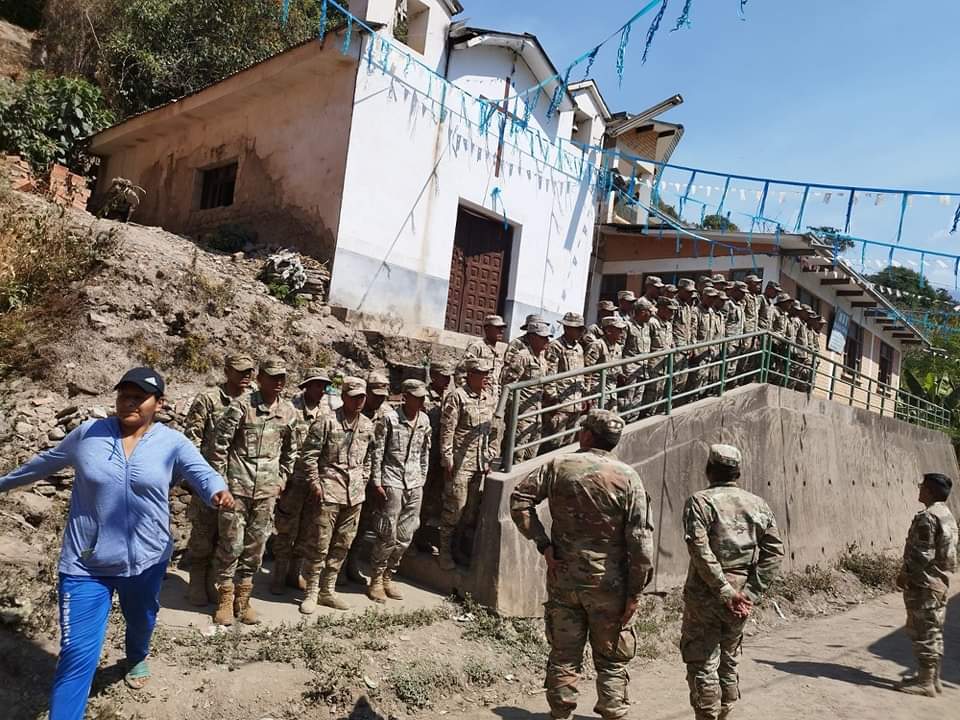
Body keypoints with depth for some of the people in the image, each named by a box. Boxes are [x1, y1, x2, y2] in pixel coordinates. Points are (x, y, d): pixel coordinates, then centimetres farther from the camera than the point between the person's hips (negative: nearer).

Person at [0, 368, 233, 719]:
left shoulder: (173, 443, -9)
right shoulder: (88, 433, -4)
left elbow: (203, 474, -19)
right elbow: (44, 463, 12)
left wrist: (219, 492, -43)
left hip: (146, 561, 2)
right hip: (86, 564, -1)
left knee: (141, 622, 29)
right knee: (77, 655, -4)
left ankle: (137, 659, 62)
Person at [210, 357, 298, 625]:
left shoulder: (289, 412, 5)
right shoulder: (242, 405, -8)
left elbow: (290, 450, 17)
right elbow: (220, 443, -7)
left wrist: (282, 479, 14)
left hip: (267, 489, 4)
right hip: (237, 486, -4)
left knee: (256, 546, 10)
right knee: (231, 544, 2)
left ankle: (243, 598, 23)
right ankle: (225, 600, 16)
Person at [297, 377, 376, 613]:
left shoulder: (368, 425, 8)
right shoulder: (327, 422, -9)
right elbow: (309, 454, -9)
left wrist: (363, 481, 13)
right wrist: (314, 484, -10)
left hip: (355, 494, 6)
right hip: (328, 490, -6)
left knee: (342, 544, 12)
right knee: (319, 544, 0)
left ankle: (328, 590, 25)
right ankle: (311, 592, 14)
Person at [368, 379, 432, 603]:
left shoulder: (424, 420, 7)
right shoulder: (389, 418, -9)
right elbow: (377, 452, -7)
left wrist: (422, 480, 13)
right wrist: (376, 483, -10)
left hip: (414, 485, 6)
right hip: (392, 482, -5)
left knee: (405, 537, 9)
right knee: (388, 535, -2)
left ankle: (388, 577, 25)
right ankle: (375, 581, 15)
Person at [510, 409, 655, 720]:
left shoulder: (558, 466, -4)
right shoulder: (628, 477, -9)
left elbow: (519, 500, -5)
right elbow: (640, 539, -12)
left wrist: (543, 544, -5)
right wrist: (635, 592, -5)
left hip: (563, 577, 2)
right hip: (609, 583, -2)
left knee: (563, 654, 15)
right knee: (612, 660, 14)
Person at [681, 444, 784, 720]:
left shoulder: (700, 502, -8)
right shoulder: (759, 505, 7)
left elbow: (700, 550, -20)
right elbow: (775, 552, 1)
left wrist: (724, 591, -16)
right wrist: (750, 594, -4)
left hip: (705, 595, -5)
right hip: (741, 596, 5)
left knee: (702, 662, 5)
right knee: (728, 660, 20)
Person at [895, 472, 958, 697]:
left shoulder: (927, 517, -19)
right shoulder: (948, 515, 12)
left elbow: (922, 554, -22)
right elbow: (949, 553, 18)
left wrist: (904, 574, -13)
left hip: (924, 583, -10)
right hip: (940, 582, 10)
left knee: (923, 633, -3)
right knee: (933, 632, 15)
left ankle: (925, 681, 3)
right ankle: (933, 678, 23)